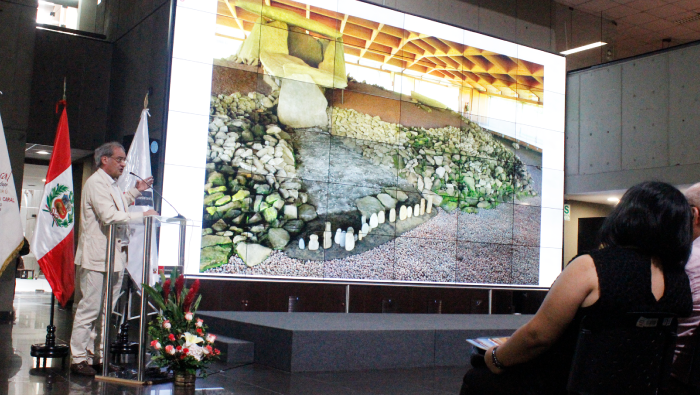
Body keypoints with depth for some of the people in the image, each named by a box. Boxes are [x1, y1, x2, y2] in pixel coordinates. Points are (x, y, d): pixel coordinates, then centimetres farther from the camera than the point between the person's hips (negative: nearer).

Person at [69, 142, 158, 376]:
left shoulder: (111, 184, 19)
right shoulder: (96, 182, -12)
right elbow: (109, 216, -23)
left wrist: (135, 192, 22)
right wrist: (142, 215, -20)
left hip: (115, 257, 10)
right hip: (97, 257, -10)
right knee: (90, 308, -4)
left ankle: (97, 357, 20)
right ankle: (78, 359, 4)